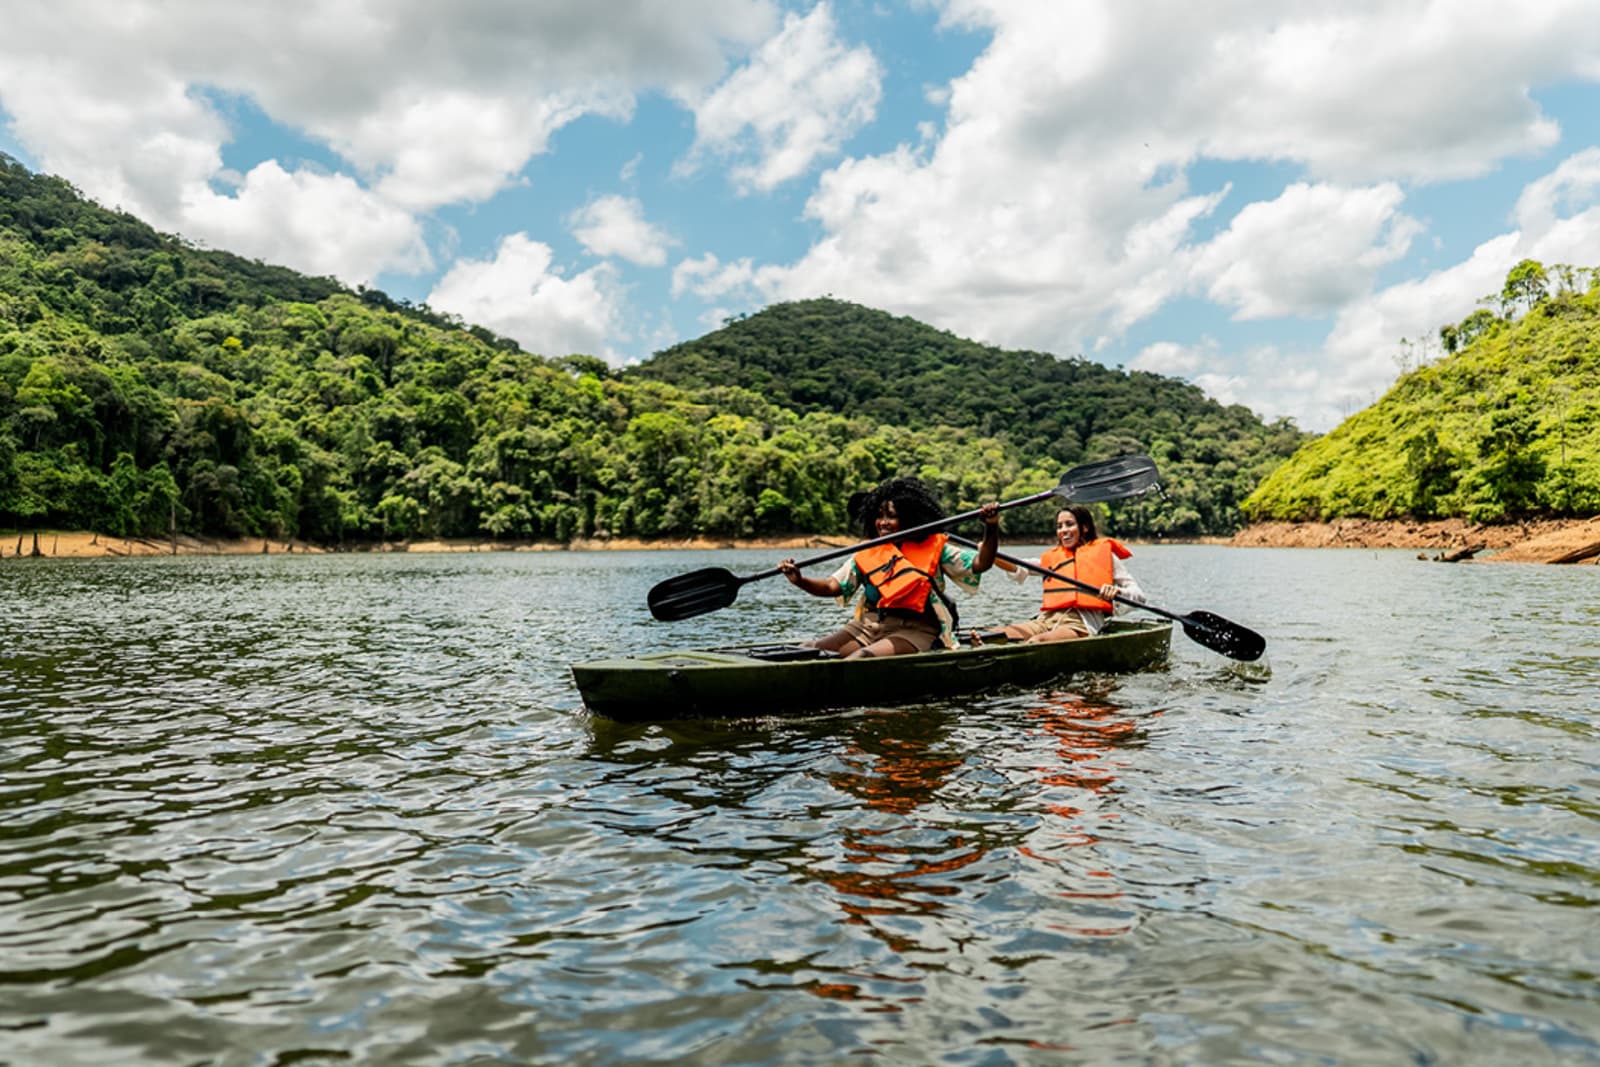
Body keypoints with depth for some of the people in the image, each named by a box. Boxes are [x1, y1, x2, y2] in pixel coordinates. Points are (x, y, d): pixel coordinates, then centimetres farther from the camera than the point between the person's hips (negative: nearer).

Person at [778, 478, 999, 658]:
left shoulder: (934, 549, 4)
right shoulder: (866, 553, 12)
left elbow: (979, 565, -2)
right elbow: (832, 586, 5)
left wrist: (991, 529, -19)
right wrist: (799, 580, -14)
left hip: (914, 630, -5)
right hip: (867, 625, 5)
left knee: (864, 657, -35)